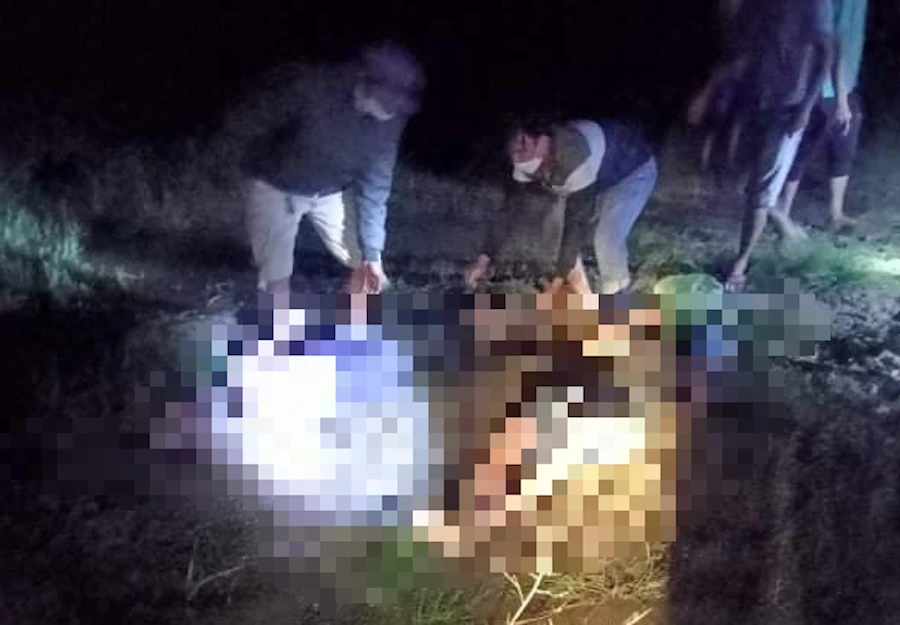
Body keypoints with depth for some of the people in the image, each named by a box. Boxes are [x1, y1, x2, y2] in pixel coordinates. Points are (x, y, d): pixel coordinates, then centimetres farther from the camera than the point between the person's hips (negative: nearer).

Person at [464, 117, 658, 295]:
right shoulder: (527, 156, -21)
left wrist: (556, 283, -36)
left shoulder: (576, 158, -44)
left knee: (607, 236, -28)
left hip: (634, 171, -8)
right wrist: (483, 260, -20)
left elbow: (577, 224, -40)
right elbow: (508, 209, -14)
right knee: (555, 226, -3)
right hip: (595, 175, 8)